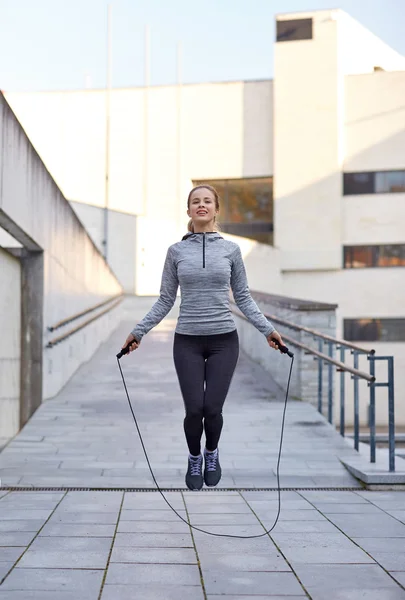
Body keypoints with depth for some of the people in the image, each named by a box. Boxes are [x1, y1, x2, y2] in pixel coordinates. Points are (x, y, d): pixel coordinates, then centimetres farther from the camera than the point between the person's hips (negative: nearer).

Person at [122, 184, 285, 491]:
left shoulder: (231, 249, 2)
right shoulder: (176, 251, 3)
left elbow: (243, 297, 5)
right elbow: (165, 300, 6)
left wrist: (268, 328, -3)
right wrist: (138, 331, 2)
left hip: (224, 340, 0)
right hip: (188, 341, 0)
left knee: (213, 409, -4)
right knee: (194, 410, -4)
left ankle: (212, 453, 29)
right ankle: (194, 459, 25)